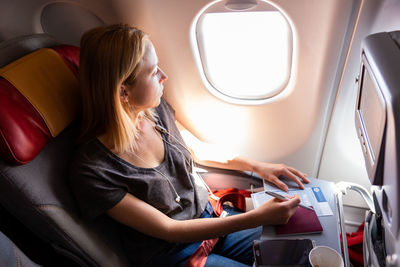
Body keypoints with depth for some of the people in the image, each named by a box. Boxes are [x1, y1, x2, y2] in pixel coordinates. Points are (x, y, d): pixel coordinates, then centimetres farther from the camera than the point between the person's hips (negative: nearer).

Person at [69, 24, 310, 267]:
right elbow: (167, 230, -20)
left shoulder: (157, 109, -9)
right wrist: (257, 217, -23)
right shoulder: (91, 170, -26)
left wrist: (257, 166, 1)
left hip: (209, 214, 5)